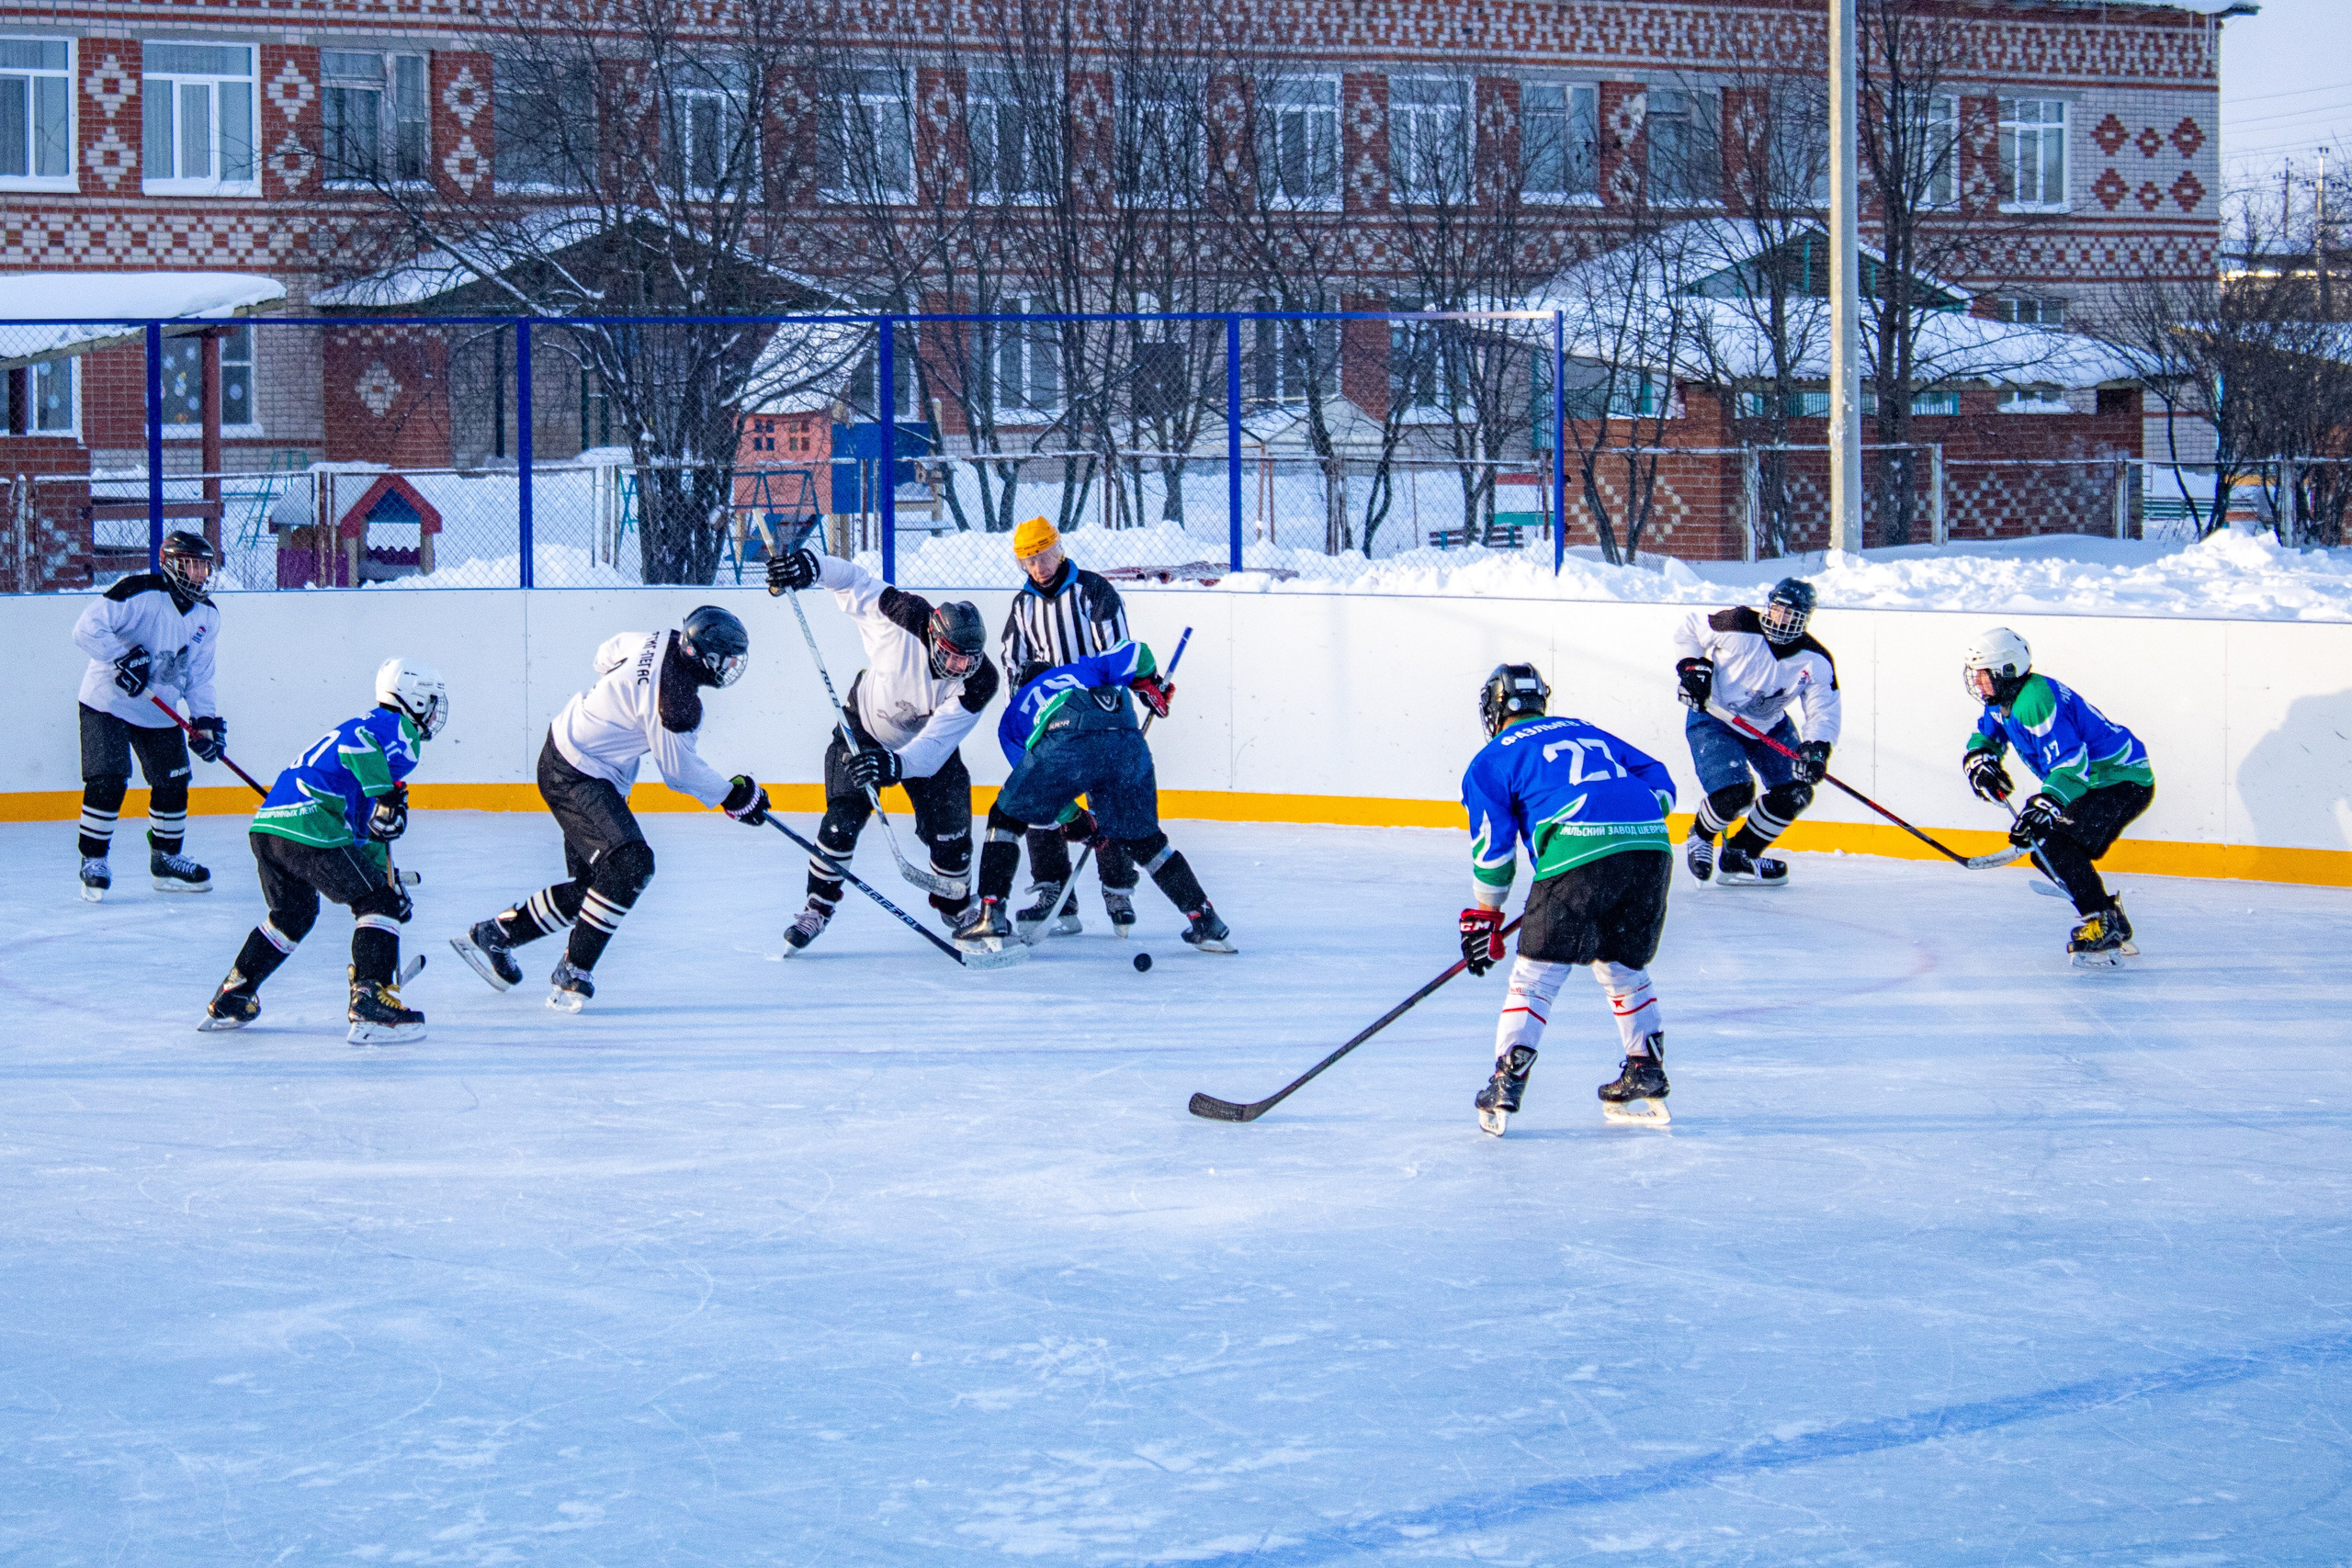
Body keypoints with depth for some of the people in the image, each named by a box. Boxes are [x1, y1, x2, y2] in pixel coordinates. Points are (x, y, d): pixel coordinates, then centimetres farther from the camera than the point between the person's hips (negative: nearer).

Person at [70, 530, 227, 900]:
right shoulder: (140, 592, -20)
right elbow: (88, 628, -25)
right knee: (107, 782, -13)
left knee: (173, 783, 5)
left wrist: (206, 720, -1)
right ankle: (92, 861, 1)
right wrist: (121, 658, -32)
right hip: (108, 703, -7)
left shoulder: (207, 616, 3)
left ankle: (165, 861, 21)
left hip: (160, 712, 7)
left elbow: (198, 675, 10)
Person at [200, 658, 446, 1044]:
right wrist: (386, 795, -25)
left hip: (267, 825, 10)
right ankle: (371, 1005, -13)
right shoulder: (401, 730, 3)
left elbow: (366, 828, 36)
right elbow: (357, 742, -22)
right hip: (308, 828, -10)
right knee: (376, 903, -3)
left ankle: (229, 1001, 32)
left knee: (292, 914, 29)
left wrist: (388, 880, 37)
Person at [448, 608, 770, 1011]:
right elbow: (679, 770, -16)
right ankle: (572, 973, -16)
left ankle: (492, 935, 25)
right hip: (574, 777, -10)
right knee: (629, 863, -23)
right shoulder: (675, 701, -27)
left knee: (589, 885, 12)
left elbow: (607, 653, 18)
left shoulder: (661, 642, -1)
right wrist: (731, 795, -2)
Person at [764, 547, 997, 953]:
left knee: (950, 829, -5)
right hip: (865, 726, -1)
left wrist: (897, 764, -58)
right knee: (844, 819, -15)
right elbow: (854, 582, -21)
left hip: (928, 741, 1)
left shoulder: (978, 682, -32)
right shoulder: (905, 618, -34)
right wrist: (810, 565, -39)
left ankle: (956, 906, 24)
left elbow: (934, 747, -39)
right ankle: (818, 908, 2)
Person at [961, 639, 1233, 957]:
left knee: (1006, 819, 19)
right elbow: (1132, 651, 21)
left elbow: (1036, 785, 29)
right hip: (1127, 745, 3)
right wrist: (1152, 685, 35)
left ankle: (990, 919, 8)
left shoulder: (1012, 716, 37)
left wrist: (1077, 822, 36)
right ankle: (1207, 924, 24)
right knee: (1143, 840, 22)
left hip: (1065, 740, -3)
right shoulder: (1086, 668, 41)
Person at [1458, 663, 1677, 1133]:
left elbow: (1493, 846, 11)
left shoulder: (1493, 759, 17)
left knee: (1536, 974, 4)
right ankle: (1646, 1077, 24)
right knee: (1623, 968, 23)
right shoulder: (1588, 733, 32)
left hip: (1579, 853, -5)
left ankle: (1505, 1087, 1)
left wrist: (1483, 918, 19)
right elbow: (1659, 780, 24)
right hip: (1651, 849, 5)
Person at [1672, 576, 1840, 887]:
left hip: (1770, 727, 5)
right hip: (1713, 720, -5)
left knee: (1795, 794, -6)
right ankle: (1700, 837, 12)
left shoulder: (1816, 662, -13)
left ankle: (1738, 858, 13)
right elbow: (1689, 631, -7)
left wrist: (1816, 750, -30)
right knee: (1735, 794, -23)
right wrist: (1692, 665, -21)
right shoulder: (1737, 627, -24)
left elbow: (1824, 711, -12)